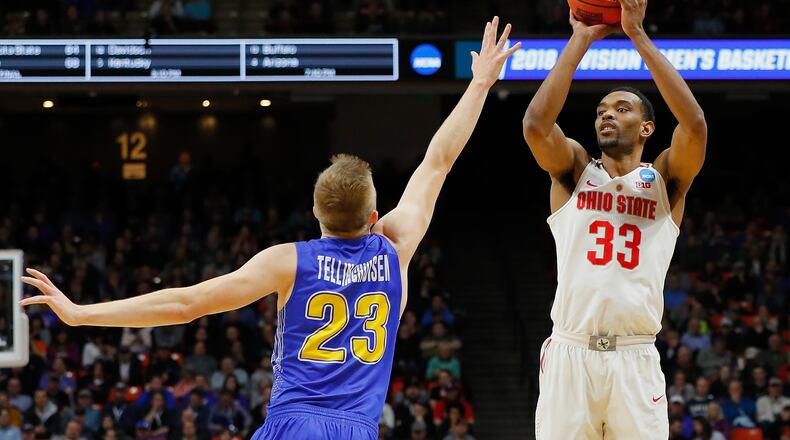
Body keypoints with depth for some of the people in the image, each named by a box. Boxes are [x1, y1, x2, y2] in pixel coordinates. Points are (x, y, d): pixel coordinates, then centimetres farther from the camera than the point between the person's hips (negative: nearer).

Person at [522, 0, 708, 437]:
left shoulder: (665, 179, 9)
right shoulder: (574, 171, 12)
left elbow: (694, 124, -10)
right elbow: (535, 123, -8)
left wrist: (638, 35, -9)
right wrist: (581, 40, -5)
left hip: (634, 359, 0)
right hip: (569, 354, 0)